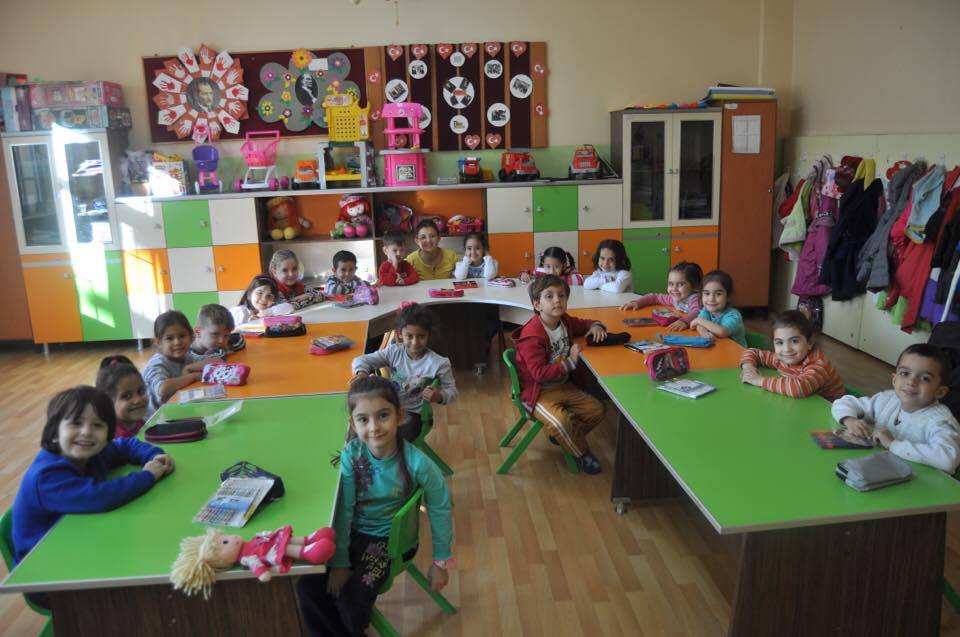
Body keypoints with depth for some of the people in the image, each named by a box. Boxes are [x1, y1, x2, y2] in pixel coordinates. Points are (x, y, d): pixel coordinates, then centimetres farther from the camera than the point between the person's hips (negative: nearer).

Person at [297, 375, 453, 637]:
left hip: (388, 538, -2)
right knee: (308, 587, -11)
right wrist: (339, 562, -11)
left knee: (351, 600, -14)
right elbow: (343, 509, -14)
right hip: (351, 532, 2)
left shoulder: (417, 463, -25)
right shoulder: (351, 455, -20)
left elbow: (440, 510, -12)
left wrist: (441, 562, -4)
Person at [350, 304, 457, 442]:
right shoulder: (394, 352, -6)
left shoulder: (438, 363, -16)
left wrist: (439, 397, -29)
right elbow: (362, 360, -5)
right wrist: (362, 372, -30)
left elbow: (452, 391, -6)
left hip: (413, 414, -3)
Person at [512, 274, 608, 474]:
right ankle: (581, 453, 1)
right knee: (560, 421, -30)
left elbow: (582, 324, 23)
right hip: (538, 392, -8)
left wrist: (595, 326, -2)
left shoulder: (565, 321, 0)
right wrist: (570, 362, -25)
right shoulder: (532, 336, -25)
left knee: (596, 410, -1)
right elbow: (540, 373, -27)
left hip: (563, 386, 8)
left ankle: (563, 437, 21)